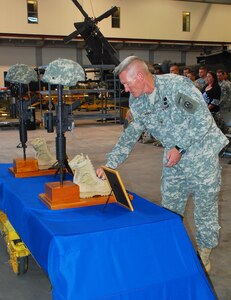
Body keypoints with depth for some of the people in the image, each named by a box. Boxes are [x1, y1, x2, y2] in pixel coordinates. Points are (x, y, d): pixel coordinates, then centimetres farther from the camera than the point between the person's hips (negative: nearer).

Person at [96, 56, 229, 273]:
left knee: (205, 207, 5)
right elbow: (130, 135, 2)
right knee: (169, 209, 11)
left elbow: (203, 119, -19)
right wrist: (110, 165, -6)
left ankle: (204, 253, 24)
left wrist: (179, 148, -20)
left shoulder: (177, 85, -21)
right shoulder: (137, 102, -1)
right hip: (173, 158, 6)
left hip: (202, 153, -6)